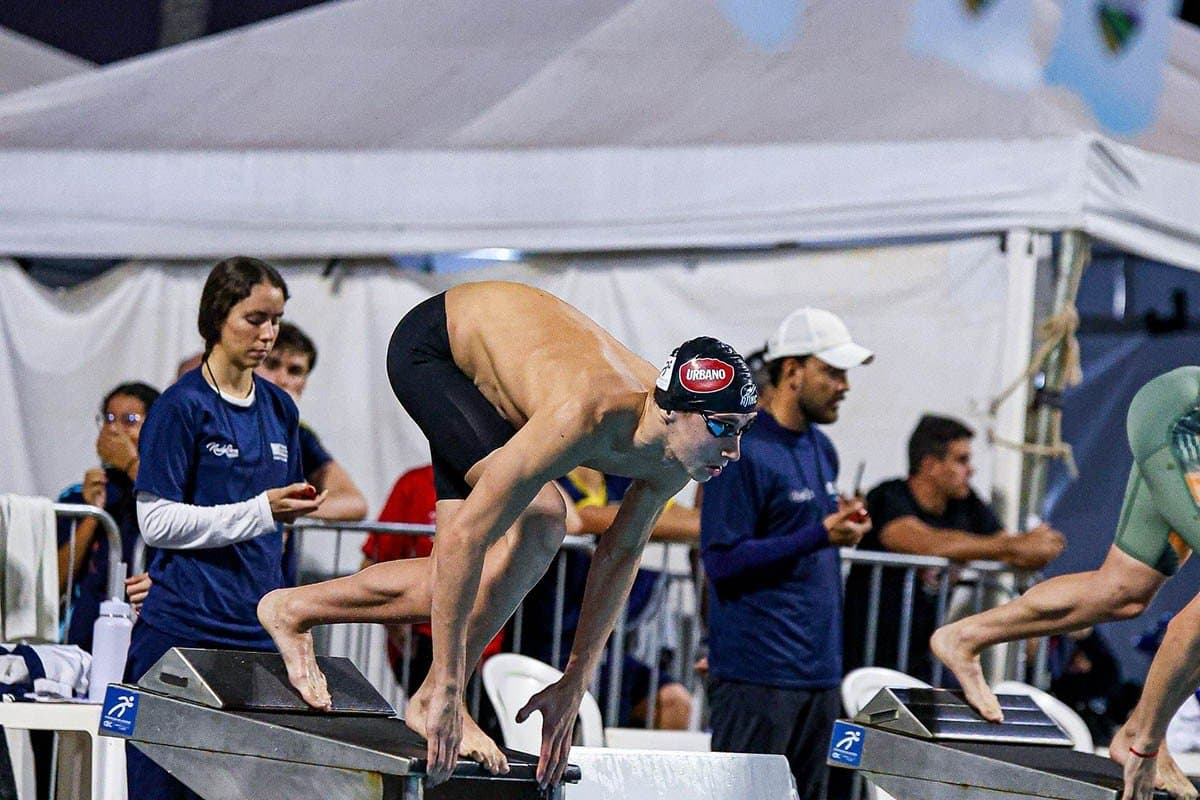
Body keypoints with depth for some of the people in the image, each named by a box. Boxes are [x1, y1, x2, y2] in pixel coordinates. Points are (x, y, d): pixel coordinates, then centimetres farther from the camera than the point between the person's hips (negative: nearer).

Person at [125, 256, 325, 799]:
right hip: (182, 626, -6)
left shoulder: (279, 409, 13)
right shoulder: (183, 406, -6)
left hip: (255, 627, 6)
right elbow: (156, 523, -11)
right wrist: (258, 511, -17)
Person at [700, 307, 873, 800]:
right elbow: (722, 561, -16)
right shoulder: (742, 452, -11)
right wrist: (821, 534, -17)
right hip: (757, 678, -8)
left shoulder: (822, 450, 16)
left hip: (819, 671, 8)